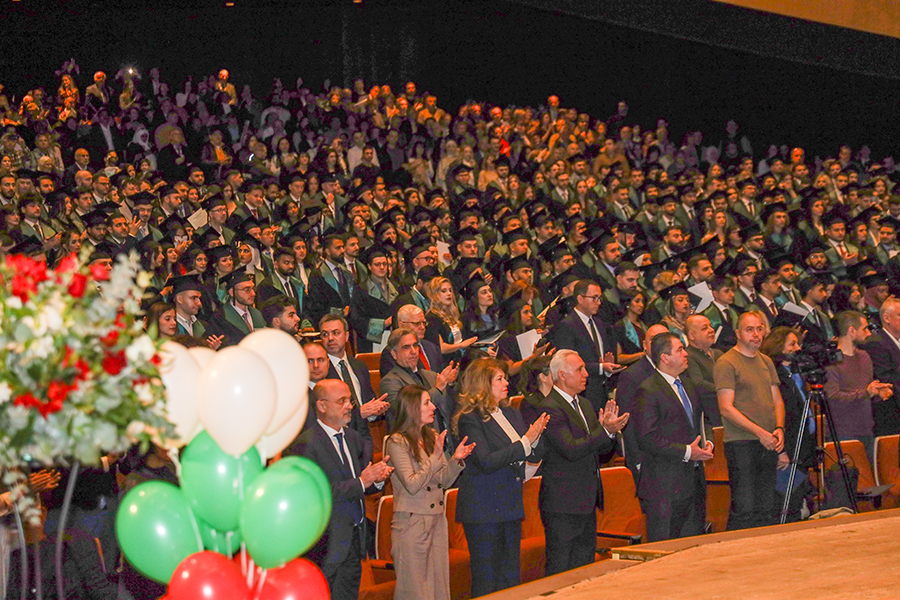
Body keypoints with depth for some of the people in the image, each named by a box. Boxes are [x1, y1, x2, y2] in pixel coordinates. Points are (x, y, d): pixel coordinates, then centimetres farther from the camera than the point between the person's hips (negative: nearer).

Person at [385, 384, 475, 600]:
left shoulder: (431, 437, 10)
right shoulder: (397, 442, -12)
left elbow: (445, 481, 10)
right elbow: (412, 485, -20)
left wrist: (456, 459, -7)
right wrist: (436, 456, -19)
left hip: (437, 521, 7)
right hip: (411, 523, -7)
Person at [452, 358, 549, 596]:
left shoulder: (511, 414, 13)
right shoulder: (470, 419, -10)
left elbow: (535, 455, 13)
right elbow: (486, 461, -20)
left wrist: (535, 436, -9)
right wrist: (525, 441, -18)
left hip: (510, 505, 7)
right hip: (483, 510, -7)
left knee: (511, 577, 9)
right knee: (486, 581, -3)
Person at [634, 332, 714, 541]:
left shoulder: (688, 386, 16)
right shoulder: (648, 392, -12)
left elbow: (702, 421, 26)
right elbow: (648, 439, -18)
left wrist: (708, 442, 4)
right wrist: (686, 452, -19)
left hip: (694, 481, 8)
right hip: (665, 484, -8)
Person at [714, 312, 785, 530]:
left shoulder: (766, 361, 17)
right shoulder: (726, 363, -5)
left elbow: (777, 401, 20)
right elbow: (726, 408, -12)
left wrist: (779, 429, 0)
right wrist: (759, 432, -17)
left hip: (769, 444, 7)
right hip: (741, 444, -7)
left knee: (767, 509, 8)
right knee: (744, 509, -9)